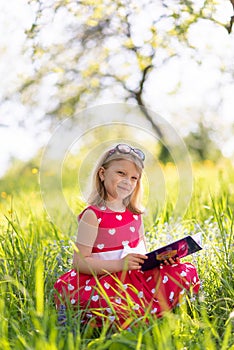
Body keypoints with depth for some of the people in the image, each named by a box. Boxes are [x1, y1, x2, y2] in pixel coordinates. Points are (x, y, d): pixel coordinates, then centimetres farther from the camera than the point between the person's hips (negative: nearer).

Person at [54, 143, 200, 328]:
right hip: (106, 280, -6)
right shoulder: (93, 216, -9)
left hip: (140, 275, 6)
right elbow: (80, 261, -15)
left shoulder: (134, 213, 10)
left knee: (187, 272, -9)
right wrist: (120, 264, -24)